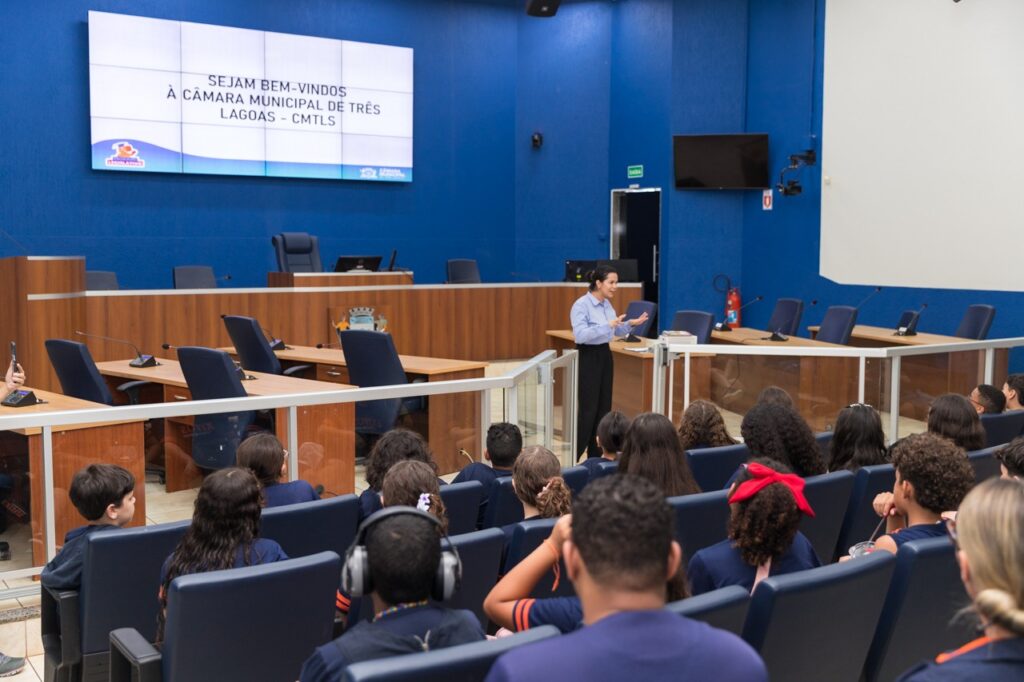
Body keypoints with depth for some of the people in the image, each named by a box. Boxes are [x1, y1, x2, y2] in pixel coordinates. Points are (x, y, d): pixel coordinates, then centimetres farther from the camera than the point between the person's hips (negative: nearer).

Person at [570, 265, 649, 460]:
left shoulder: (607, 304, 8)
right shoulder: (581, 305, -17)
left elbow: (616, 331, 19)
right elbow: (580, 335, -28)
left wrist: (631, 324, 1)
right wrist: (607, 325, -33)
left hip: (604, 355, 8)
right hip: (588, 358, -8)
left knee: (604, 407, 9)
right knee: (588, 409, -8)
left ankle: (596, 456, 17)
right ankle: (572, 456, 0)